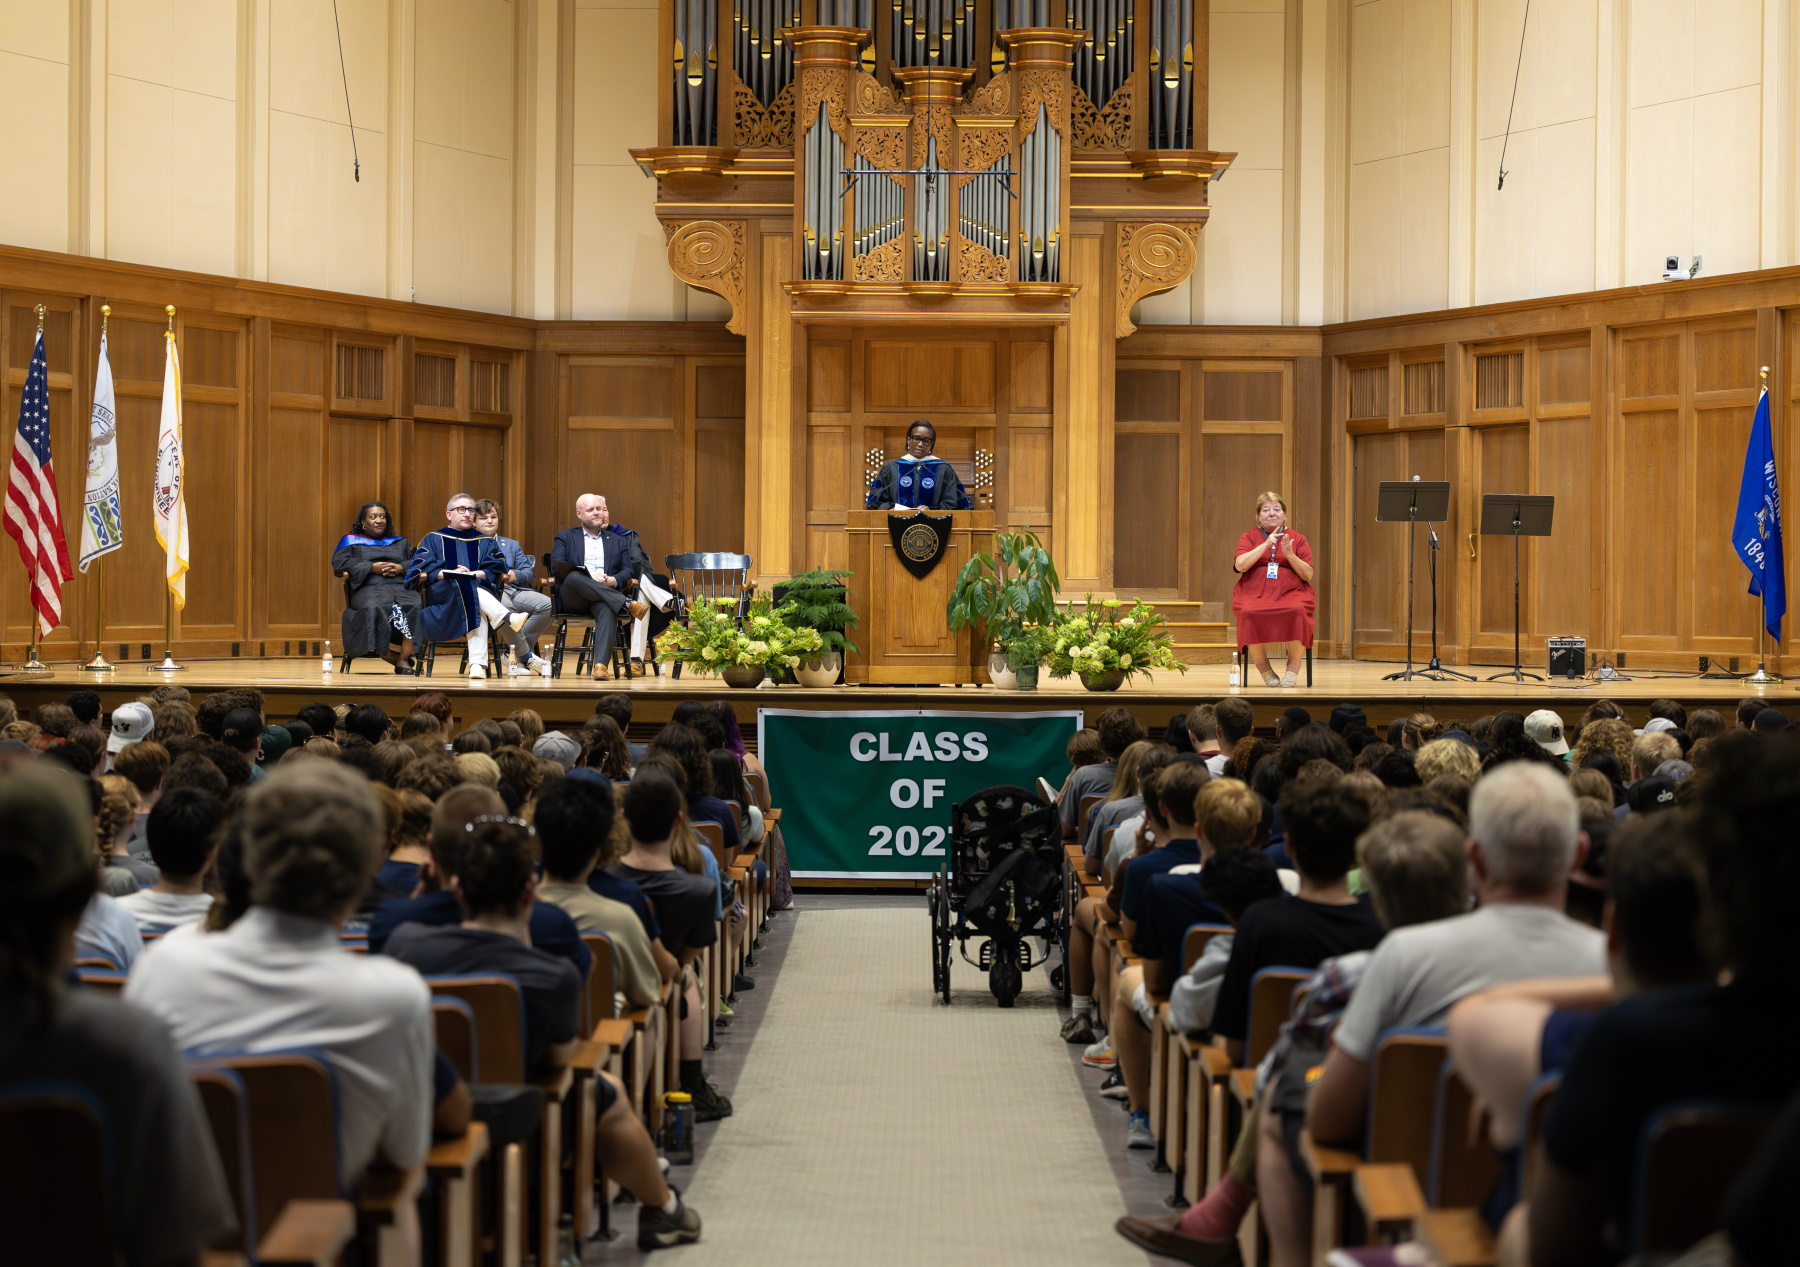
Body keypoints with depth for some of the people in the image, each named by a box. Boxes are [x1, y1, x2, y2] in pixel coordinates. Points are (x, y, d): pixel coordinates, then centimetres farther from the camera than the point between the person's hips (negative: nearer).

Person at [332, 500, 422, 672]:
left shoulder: (401, 542, 30)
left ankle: (404, 659, -34)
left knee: (418, 607, -34)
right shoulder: (350, 541, 21)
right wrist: (372, 567, -6)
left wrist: (401, 568, -5)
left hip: (402, 587, 2)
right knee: (374, 608, -41)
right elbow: (339, 563, 3)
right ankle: (392, 657, -32)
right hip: (368, 589, -2)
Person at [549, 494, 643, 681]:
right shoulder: (565, 537, 19)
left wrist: (614, 580, -13)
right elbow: (557, 568, 2)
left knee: (607, 609, -38)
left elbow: (628, 570, 12)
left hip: (607, 594, 0)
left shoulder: (618, 541, 26)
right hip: (572, 600, 0)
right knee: (574, 577, -37)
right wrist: (589, 575, -15)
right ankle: (628, 604, -41)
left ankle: (601, 664, -53)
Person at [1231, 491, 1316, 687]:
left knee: (1297, 612, -35)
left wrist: (1289, 555, -9)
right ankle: (1262, 665, -11)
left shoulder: (1297, 539, 14)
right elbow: (1240, 565, -5)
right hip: (1254, 593, 0)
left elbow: (1308, 575, 6)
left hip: (1291, 592, 0)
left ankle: (1294, 664, -13)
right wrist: (1266, 544, -10)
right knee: (1250, 613, -35)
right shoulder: (1249, 537, 13)